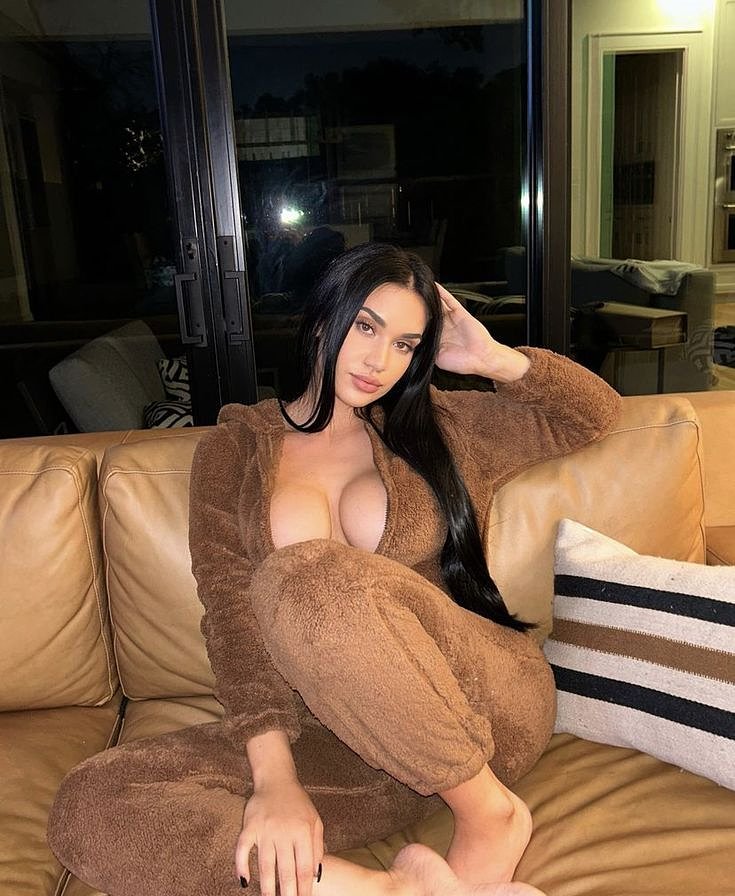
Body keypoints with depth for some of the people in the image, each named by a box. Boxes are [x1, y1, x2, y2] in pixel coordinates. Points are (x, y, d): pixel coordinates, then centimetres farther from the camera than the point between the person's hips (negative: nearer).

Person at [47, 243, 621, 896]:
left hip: (483, 706, 0)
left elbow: (595, 413, 19)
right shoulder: (235, 448, 8)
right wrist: (274, 774, -18)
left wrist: (493, 359, 6)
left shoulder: (437, 427, 13)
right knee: (90, 806, -22)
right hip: (339, 731, 1)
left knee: (304, 577, -32)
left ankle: (490, 814, -14)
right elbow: (230, 610, -5)